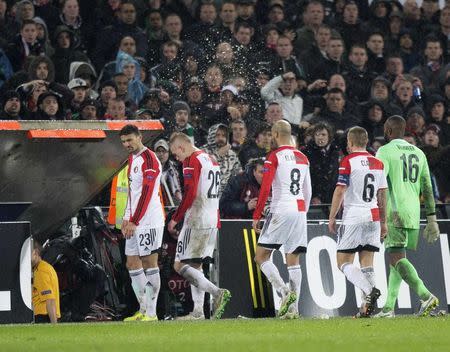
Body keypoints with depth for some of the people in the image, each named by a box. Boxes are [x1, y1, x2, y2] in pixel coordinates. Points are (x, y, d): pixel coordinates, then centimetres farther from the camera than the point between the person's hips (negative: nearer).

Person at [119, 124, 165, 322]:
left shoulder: (149, 159, -13)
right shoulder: (132, 159, 17)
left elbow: (147, 194, -19)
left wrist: (134, 222, -20)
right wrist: (127, 218, 15)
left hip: (149, 221, -10)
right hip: (134, 221, 10)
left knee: (149, 264, -6)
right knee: (132, 264, 8)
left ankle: (151, 313, -2)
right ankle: (143, 310, 14)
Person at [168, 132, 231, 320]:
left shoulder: (192, 161, -10)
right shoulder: (210, 160, 18)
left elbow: (190, 194, -19)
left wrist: (175, 219, -12)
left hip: (196, 221, -9)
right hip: (212, 222, 9)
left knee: (180, 265, -7)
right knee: (195, 265, 16)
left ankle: (217, 292, -22)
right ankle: (198, 311, 10)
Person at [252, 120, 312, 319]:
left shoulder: (274, 157, -5)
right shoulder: (303, 158, 15)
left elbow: (265, 189, -11)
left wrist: (257, 216, -7)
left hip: (281, 211, -6)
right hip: (299, 212, 6)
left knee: (261, 257, 0)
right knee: (293, 261, 6)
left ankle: (285, 293, -17)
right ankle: (293, 308, -1)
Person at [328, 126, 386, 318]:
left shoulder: (348, 162, -6)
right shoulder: (378, 163, 12)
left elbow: (340, 191, -10)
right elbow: (382, 195, 14)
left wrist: (332, 218, -3)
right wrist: (383, 222, 20)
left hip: (353, 217, -6)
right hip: (373, 216, 6)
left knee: (344, 262, -2)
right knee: (367, 263, 6)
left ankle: (369, 290, -23)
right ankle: (367, 306, -1)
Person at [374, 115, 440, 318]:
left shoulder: (385, 151, -4)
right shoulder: (418, 153, 15)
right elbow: (427, 189, 14)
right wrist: (432, 219, 16)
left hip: (394, 212, -7)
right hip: (414, 213, 7)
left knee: (396, 258, -10)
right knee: (398, 259, 12)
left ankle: (426, 296, -26)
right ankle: (388, 307, 11)